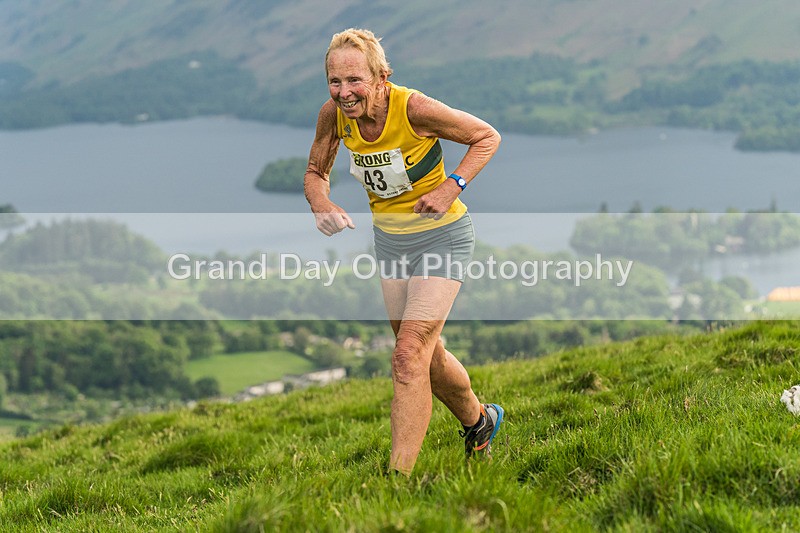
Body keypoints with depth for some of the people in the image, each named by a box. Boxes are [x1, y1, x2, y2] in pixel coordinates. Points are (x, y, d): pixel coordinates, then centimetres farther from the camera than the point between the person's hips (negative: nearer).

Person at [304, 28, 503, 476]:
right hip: (389, 238, 6)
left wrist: (451, 189, -24)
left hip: (441, 235, -6)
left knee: (410, 355, -17)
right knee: (426, 355, 17)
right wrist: (322, 205, -18)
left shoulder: (414, 108, -26)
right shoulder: (334, 114, -12)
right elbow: (316, 172, 4)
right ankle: (479, 420, 45)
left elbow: (487, 137, -12)